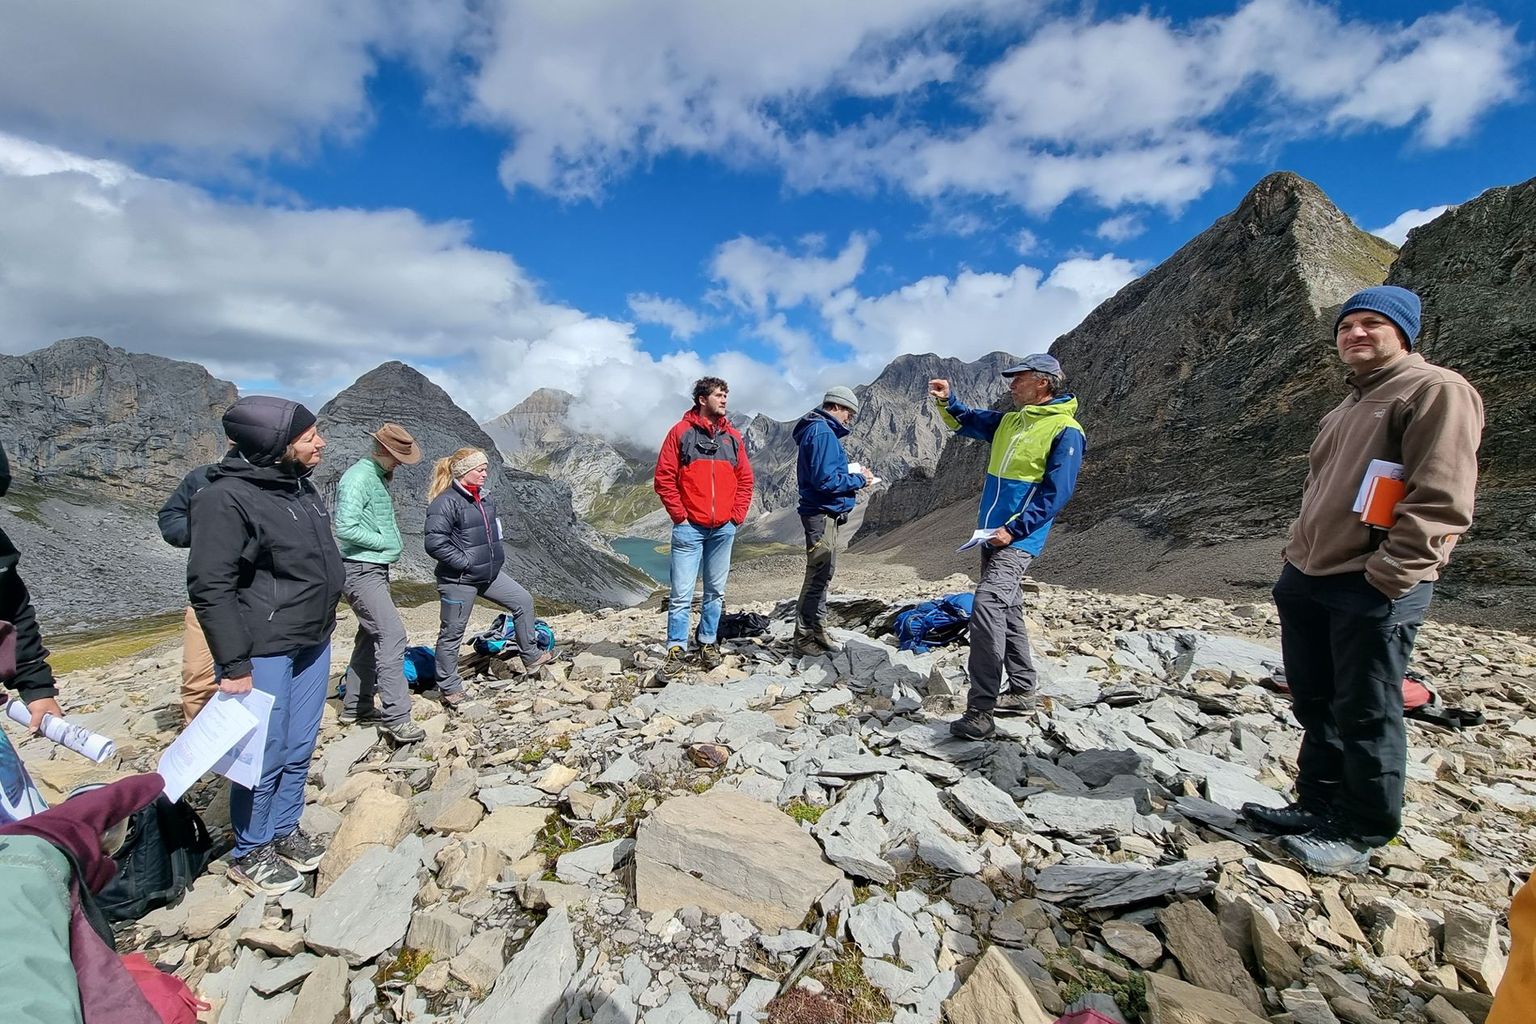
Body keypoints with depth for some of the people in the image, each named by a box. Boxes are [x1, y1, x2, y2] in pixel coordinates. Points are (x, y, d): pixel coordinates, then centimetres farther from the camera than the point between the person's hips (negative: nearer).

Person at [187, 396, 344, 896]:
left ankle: (284, 831, 35)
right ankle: (248, 854, 27)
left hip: (313, 644, 7)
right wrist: (234, 665, -17)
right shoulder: (227, 498, -19)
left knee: (299, 750, 17)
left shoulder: (301, 486, 6)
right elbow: (209, 587, -18)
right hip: (264, 653, -7)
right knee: (264, 758, 6)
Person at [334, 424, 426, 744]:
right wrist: (386, 543, -14)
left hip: (375, 569, 10)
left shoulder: (380, 478, 14)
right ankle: (396, 718, -12)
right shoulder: (357, 479, -16)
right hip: (360, 571, -10)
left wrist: (391, 545, 5)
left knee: (372, 636, 16)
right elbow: (346, 528, -24)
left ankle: (356, 706, 29)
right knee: (392, 634, -14)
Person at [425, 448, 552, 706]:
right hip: (458, 579, -8)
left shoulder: (483, 498, 8)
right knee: (452, 633, 6)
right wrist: (465, 562, -19)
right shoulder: (446, 502, -18)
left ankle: (531, 657, 21)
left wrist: (496, 557, 13)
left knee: (523, 601, 9)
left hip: (489, 573, 9)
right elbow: (434, 543, -24)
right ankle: (450, 688, 21)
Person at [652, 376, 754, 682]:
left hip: (723, 529, 4)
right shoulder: (681, 432, -2)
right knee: (681, 594, -3)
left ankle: (708, 644, 25)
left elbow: (745, 480, 13)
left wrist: (736, 516, 4)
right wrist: (680, 516, -8)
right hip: (689, 528, -4)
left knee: (716, 592, 12)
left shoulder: (732, 436, 10)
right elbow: (664, 478, -4)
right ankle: (677, 652, 6)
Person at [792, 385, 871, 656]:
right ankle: (805, 638, 4)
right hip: (822, 513, -11)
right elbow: (826, 480, -22)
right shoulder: (823, 432, -15)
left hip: (822, 514, 11)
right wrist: (859, 479, -10)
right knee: (818, 576, -5)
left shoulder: (817, 430, 16)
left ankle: (818, 631, 26)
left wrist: (853, 475, 9)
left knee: (822, 574, 16)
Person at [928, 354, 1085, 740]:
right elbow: (966, 421, 27)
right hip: (992, 534, 9)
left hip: (1019, 539, -9)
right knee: (1008, 613, 15)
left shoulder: (1065, 431, -10)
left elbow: (1055, 494, -15)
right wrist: (948, 401, 6)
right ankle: (1022, 691, 28)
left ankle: (980, 710, -18)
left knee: (987, 607, -21)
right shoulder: (1009, 421, 14)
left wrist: (1014, 530, -21)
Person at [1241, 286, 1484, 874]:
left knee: (1365, 715, 2)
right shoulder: (1348, 406, 22)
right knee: (1315, 705, 15)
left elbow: (1441, 501, -16)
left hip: (1372, 589, -8)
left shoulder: (1437, 390, -6)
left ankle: (1359, 833, 16)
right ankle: (1318, 806, 29)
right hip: (1307, 582, 9)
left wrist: (1386, 574, -20)